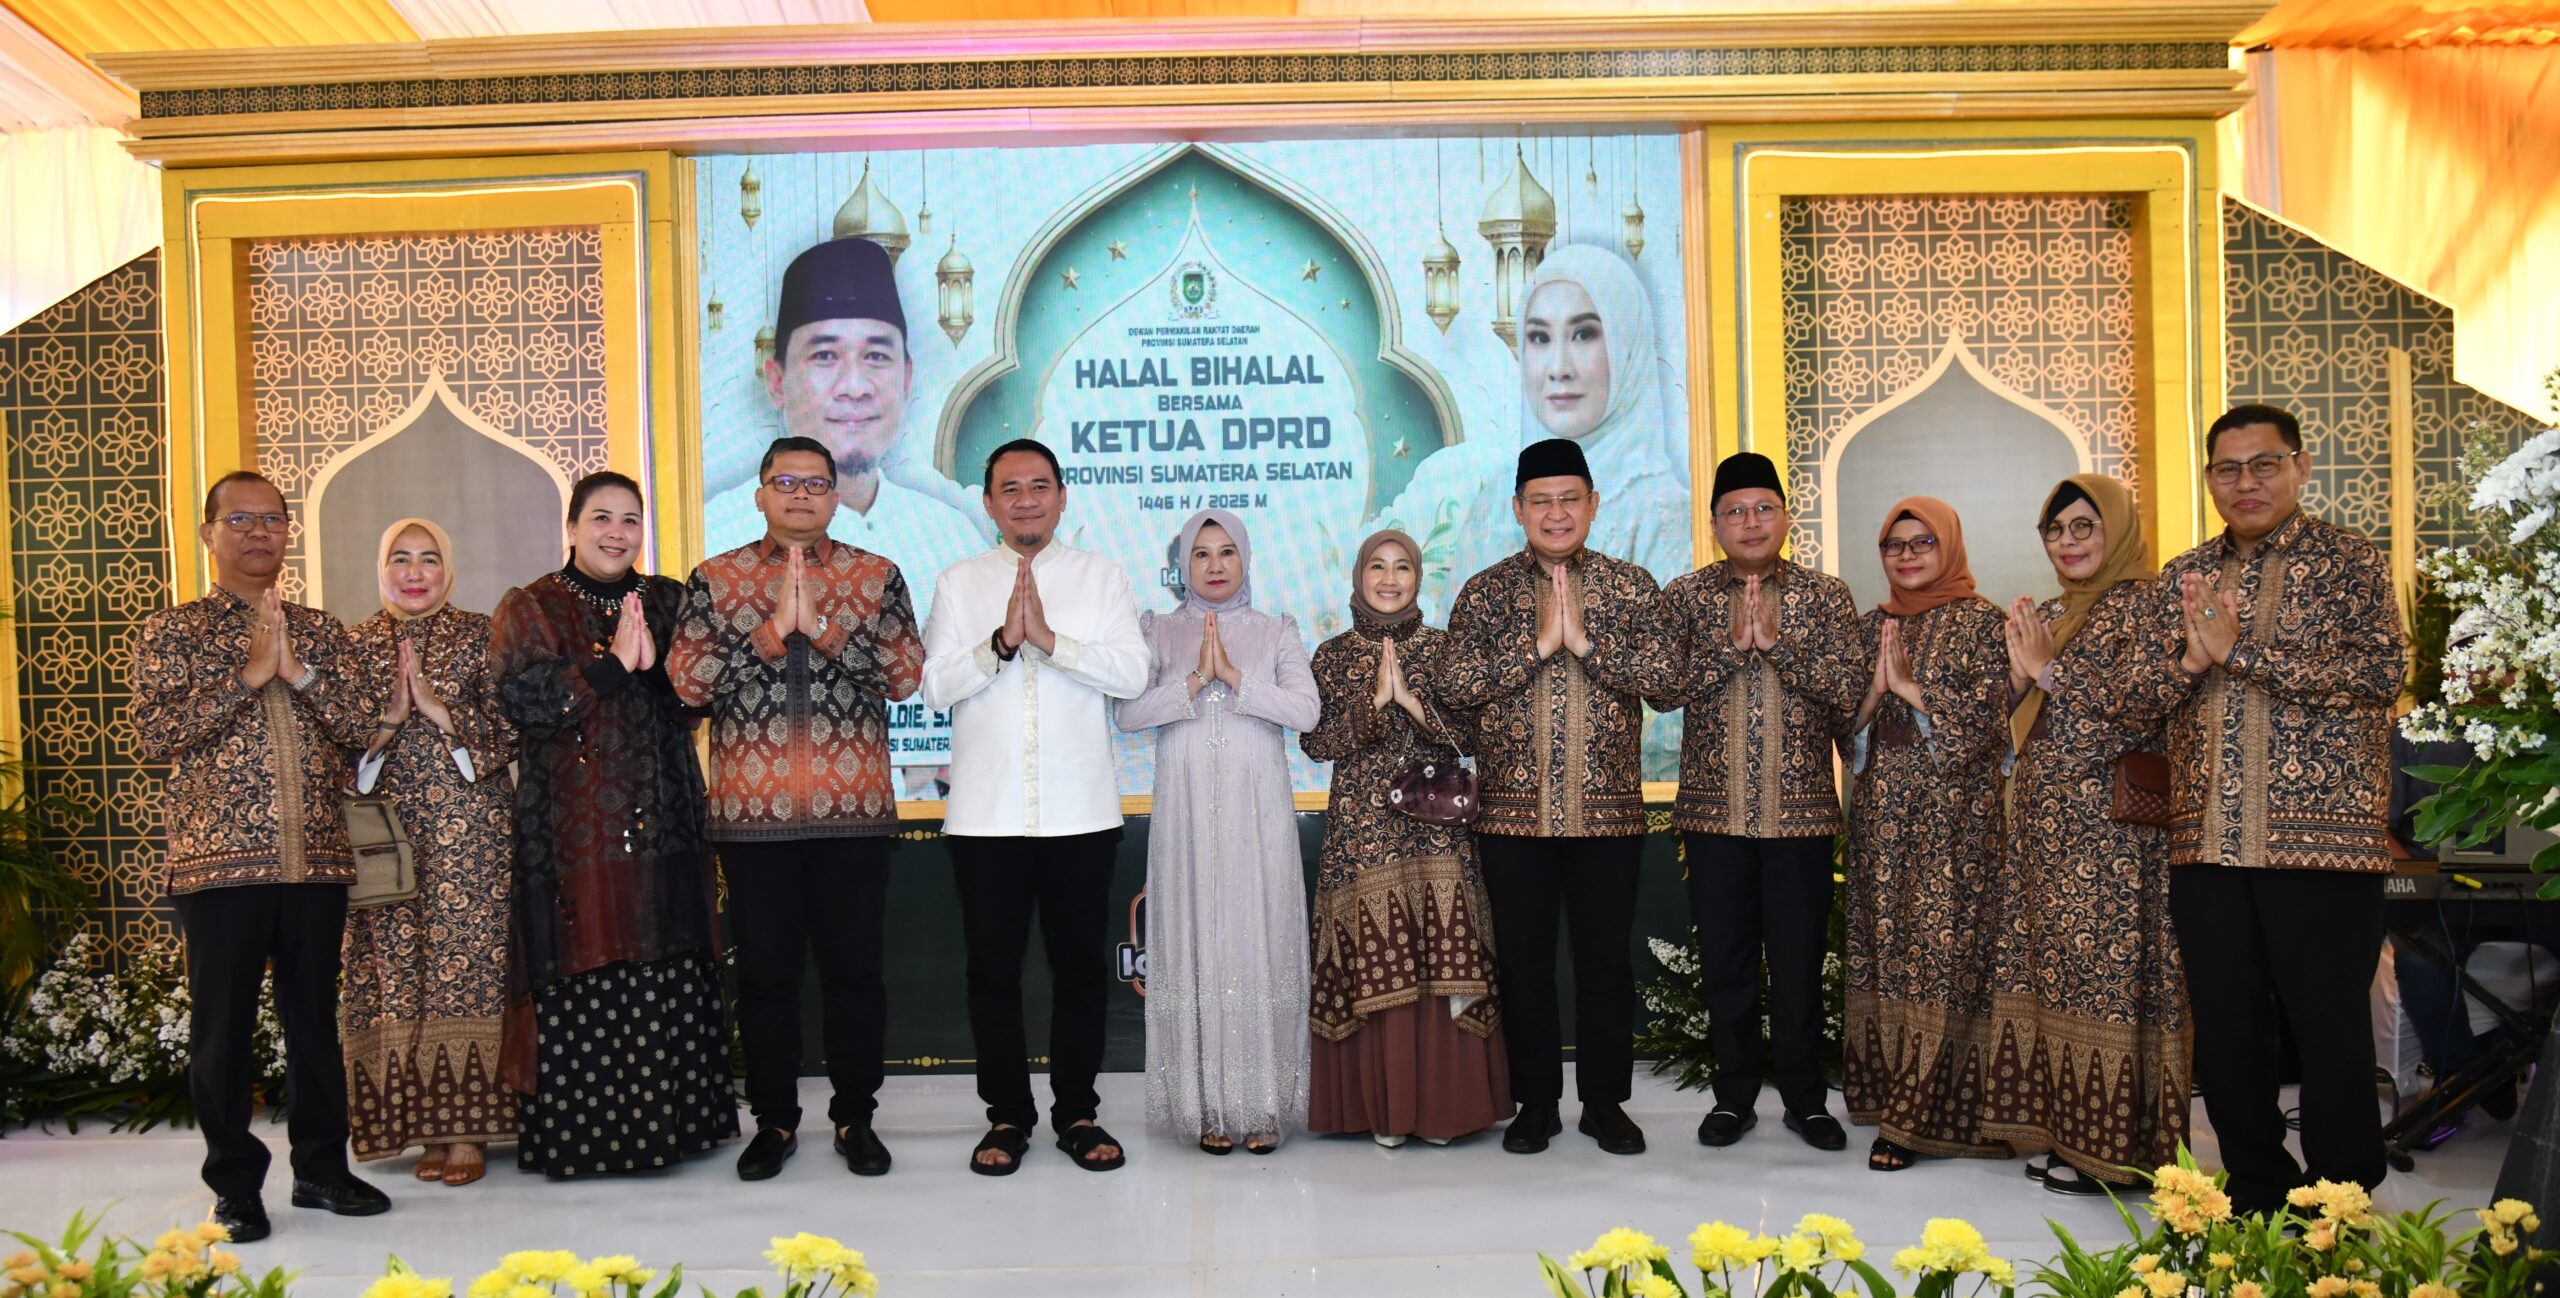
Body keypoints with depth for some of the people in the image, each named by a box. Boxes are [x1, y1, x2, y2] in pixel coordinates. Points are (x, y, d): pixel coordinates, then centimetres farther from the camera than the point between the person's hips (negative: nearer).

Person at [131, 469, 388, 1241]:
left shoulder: (320, 631, 13)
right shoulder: (171, 633, 3)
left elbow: (360, 723, 3)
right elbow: (153, 736, -9)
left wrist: (298, 671, -11)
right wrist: (248, 676, -14)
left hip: (316, 858, 3)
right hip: (218, 859, -3)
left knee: (315, 1016, 10)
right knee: (222, 1024, 3)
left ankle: (321, 1167, 21)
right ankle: (235, 1184, 15)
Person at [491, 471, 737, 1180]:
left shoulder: (669, 601, 14)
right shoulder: (530, 609, 5)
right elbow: (527, 701, -10)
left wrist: (654, 662, -13)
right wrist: (615, 663, -13)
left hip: (663, 821, 3)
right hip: (572, 824, -3)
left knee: (670, 975, 2)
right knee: (581, 973, -3)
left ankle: (668, 1121, 13)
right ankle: (578, 1135, 8)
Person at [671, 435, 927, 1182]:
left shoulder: (877, 576, 6)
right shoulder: (714, 579, 6)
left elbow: (907, 674, -5)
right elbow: (686, 681, -4)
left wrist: (821, 626, -13)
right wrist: (772, 629, -13)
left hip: (855, 810, 0)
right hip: (752, 812, 0)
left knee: (855, 969, 6)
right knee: (765, 972, 8)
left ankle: (856, 1117, 21)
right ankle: (774, 1120, 23)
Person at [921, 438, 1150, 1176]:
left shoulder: (1102, 578, 6)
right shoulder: (958, 584, 7)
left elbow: (1131, 673, -8)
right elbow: (934, 686, -4)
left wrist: (1050, 639, -17)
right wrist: (1002, 641, -16)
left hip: (1080, 811, 0)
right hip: (985, 813, 1)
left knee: (1081, 965, 7)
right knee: (993, 969, 7)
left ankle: (1077, 1111, 21)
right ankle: (1007, 1115, 20)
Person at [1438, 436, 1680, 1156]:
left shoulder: (1630, 585, 5)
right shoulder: (1485, 592, 5)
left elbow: (1665, 682, -5)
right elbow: (1454, 688, -7)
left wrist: (1585, 640, -14)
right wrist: (1536, 645, -14)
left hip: (1608, 807, 0)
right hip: (1513, 808, 0)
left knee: (1607, 959, 7)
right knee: (1523, 960, 7)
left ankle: (1606, 1102, 21)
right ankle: (1535, 1103, 21)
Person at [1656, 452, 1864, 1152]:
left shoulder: (1825, 595, 5)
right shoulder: (1685, 596, 5)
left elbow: (1851, 690, -6)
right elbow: (1664, 689, -6)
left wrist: (1777, 643, -15)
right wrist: (1731, 646, -16)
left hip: (1801, 809, 0)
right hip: (1713, 809, 1)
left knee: (1800, 958, 6)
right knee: (1724, 958, 7)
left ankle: (1805, 1097, 21)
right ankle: (1734, 1094, 21)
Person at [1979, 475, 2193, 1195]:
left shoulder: (2145, 605, -5)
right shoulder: (2045, 616, 17)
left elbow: (2151, 700, -18)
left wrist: (2050, 667, -11)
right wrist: (2021, 668, 0)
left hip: (2111, 819, -7)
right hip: (2044, 821, 8)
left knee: (2108, 967, -5)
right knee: (2049, 966, 8)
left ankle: (2112, 1147, 3)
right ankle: (2065, 1129, 16)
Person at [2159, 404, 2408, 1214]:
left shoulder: (2349, 563, 1)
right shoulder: (2182, 579, 14)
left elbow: (2383, 671, -14)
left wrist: (2237, 651, -15)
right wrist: (2188, 661, -8)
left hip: (2319, 835, -4)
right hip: (2205, 841, 4)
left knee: (2329, 1025, 2)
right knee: (2224, 1028, 9)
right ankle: (2256, 1188, 23)